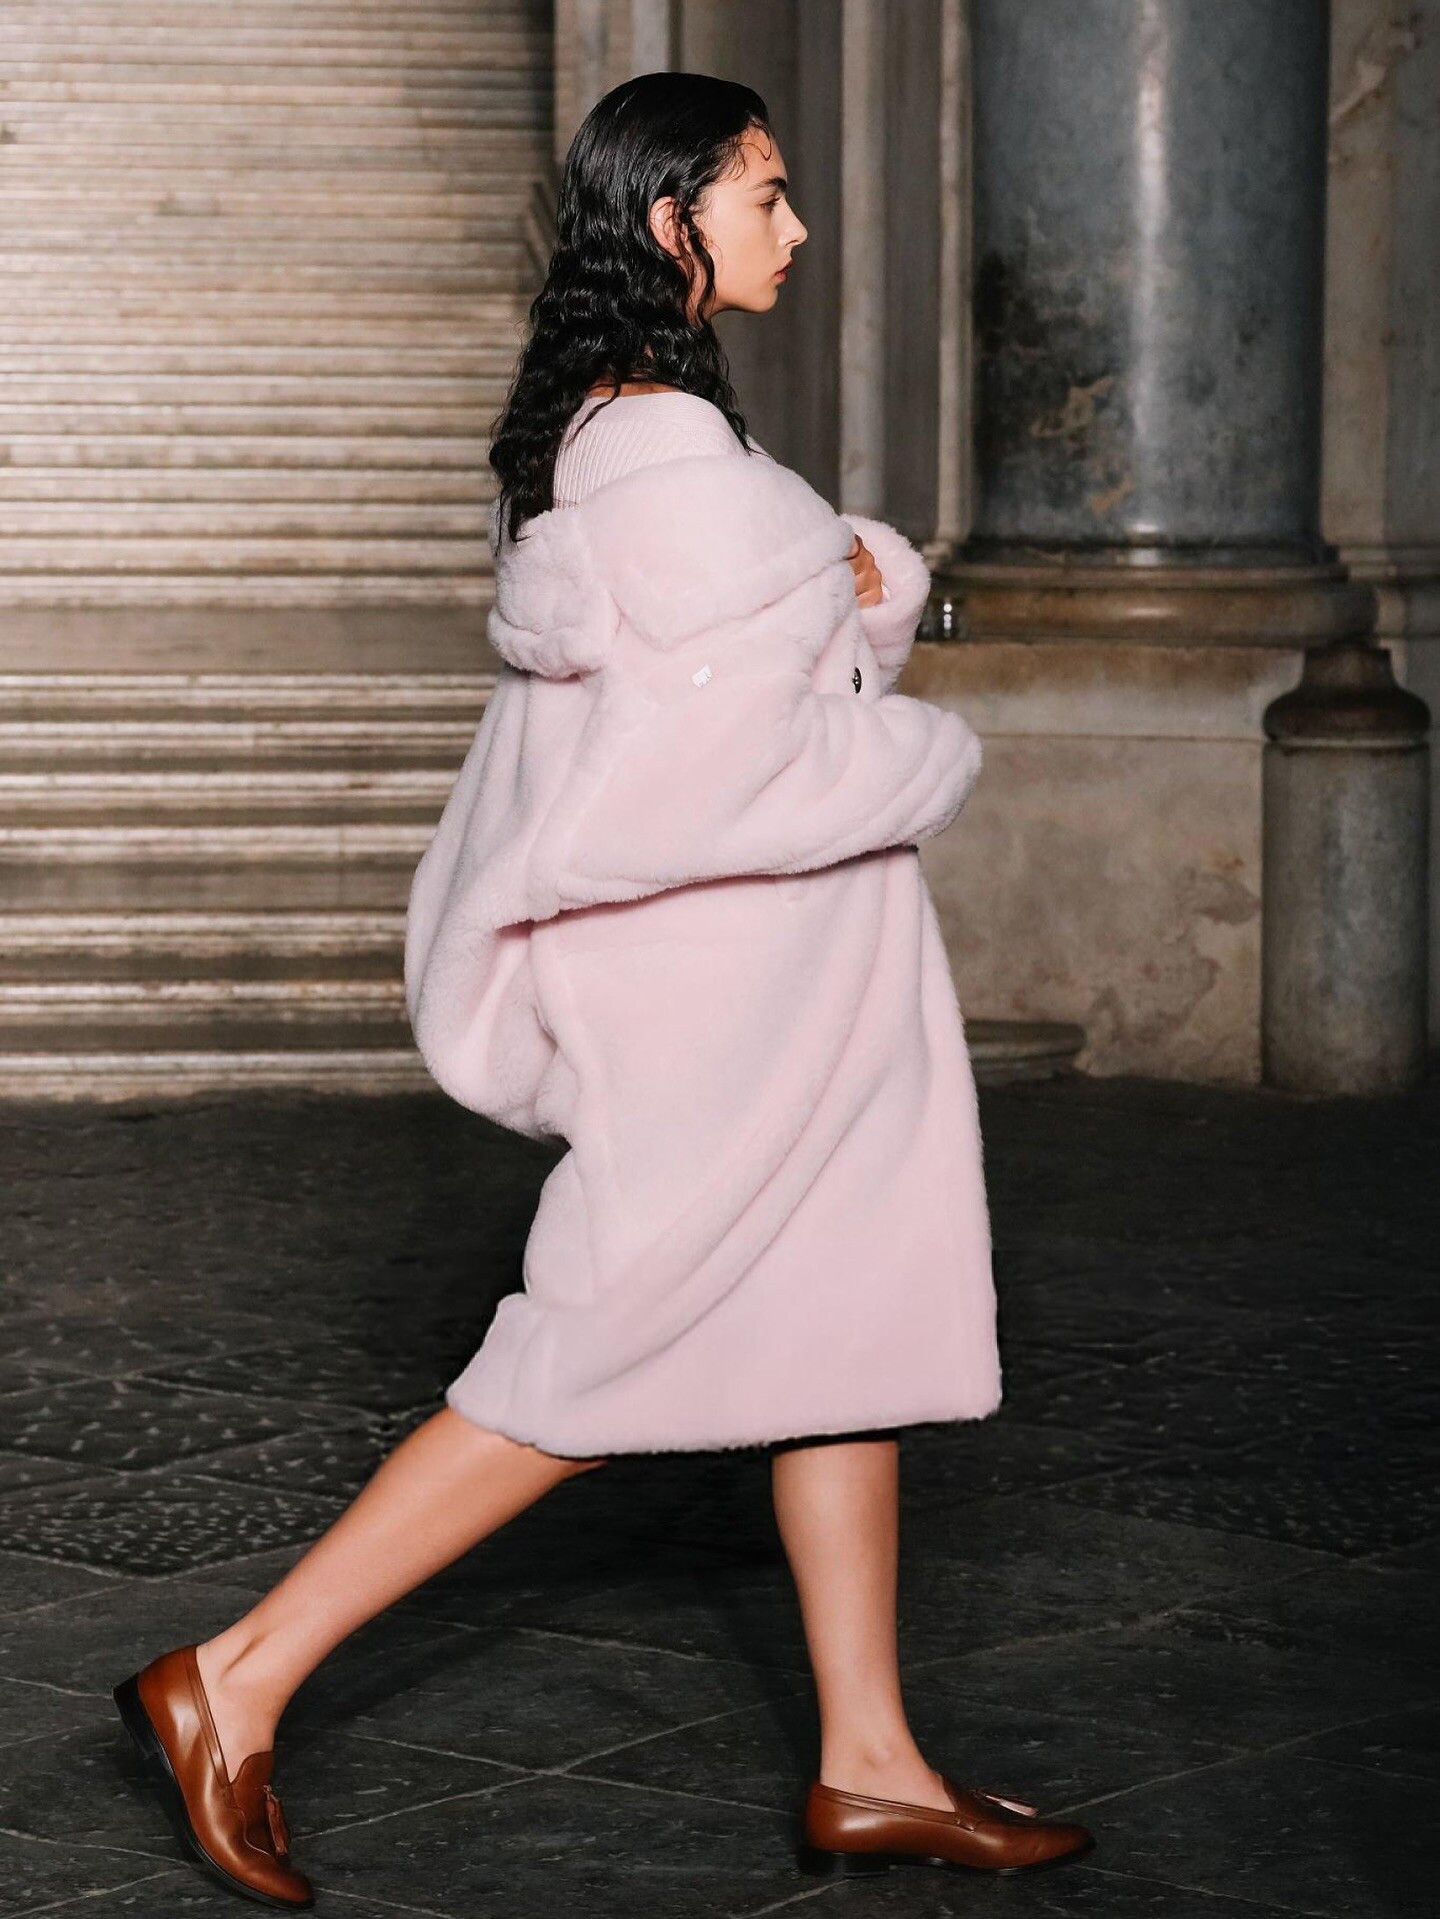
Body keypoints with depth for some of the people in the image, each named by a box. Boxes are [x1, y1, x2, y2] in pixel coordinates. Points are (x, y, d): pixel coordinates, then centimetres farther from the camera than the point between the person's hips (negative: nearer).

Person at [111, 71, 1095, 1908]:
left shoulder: (598, 430, 12)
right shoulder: (666, 451, -20)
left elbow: (780, 635, 19)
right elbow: (747, 755, -22)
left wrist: (866, 582, -3)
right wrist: (932, 756, -5)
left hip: (781, 975, 10)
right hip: (731, 976, -10)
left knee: (854, 1326, 12)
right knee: (599, 1360, -4)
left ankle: (870, 1767, 18)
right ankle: (235, 1683, 1)